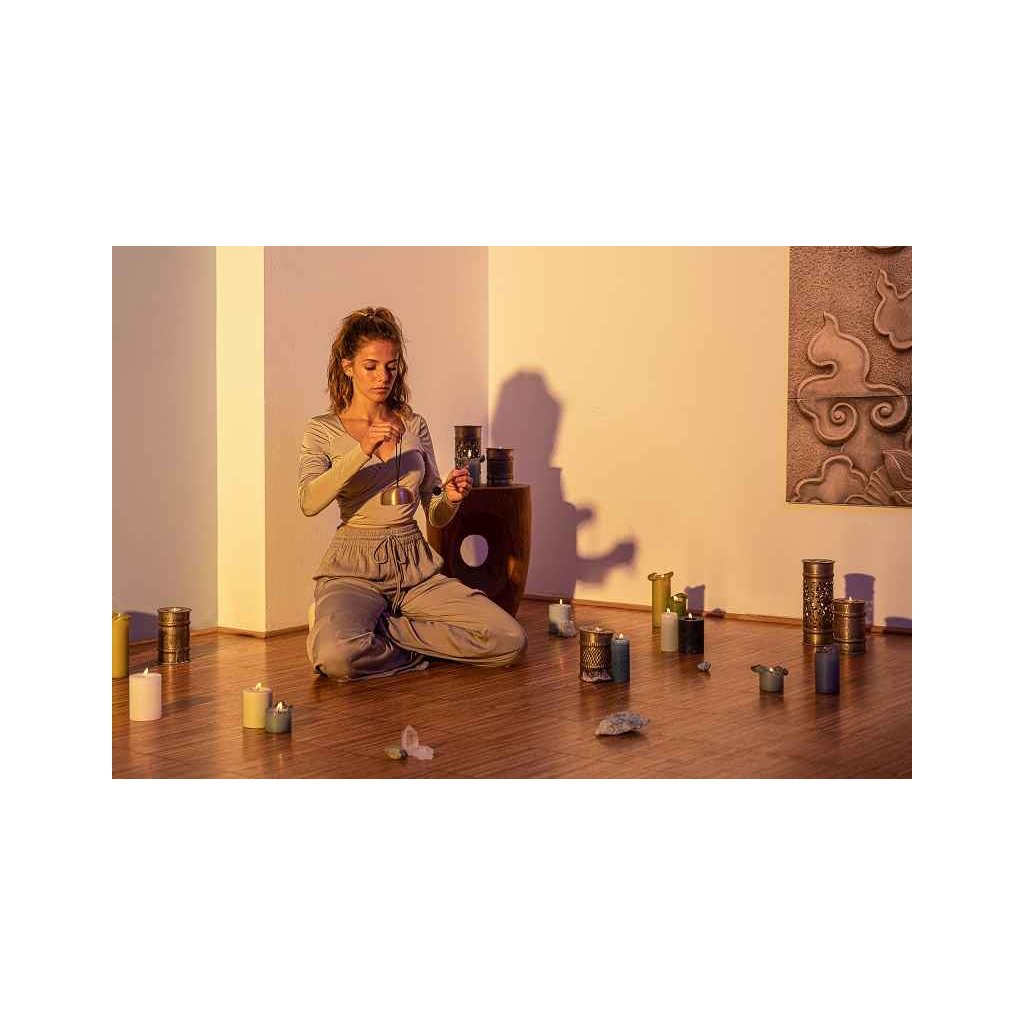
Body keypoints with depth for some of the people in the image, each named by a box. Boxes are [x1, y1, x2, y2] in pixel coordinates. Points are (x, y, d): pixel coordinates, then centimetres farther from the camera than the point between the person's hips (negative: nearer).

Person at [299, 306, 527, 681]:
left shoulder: (414, 426, 13)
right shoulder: (323, 431, 3)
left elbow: (436, 516, 14)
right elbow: (309, 503, -16)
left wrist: (450, 499, -9)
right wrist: (362, 452, -28)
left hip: (417, 568, 5)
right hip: (354, 570, -5)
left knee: (509, 640, -17)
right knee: (336, 657, -38)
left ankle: (378, 630, -4)